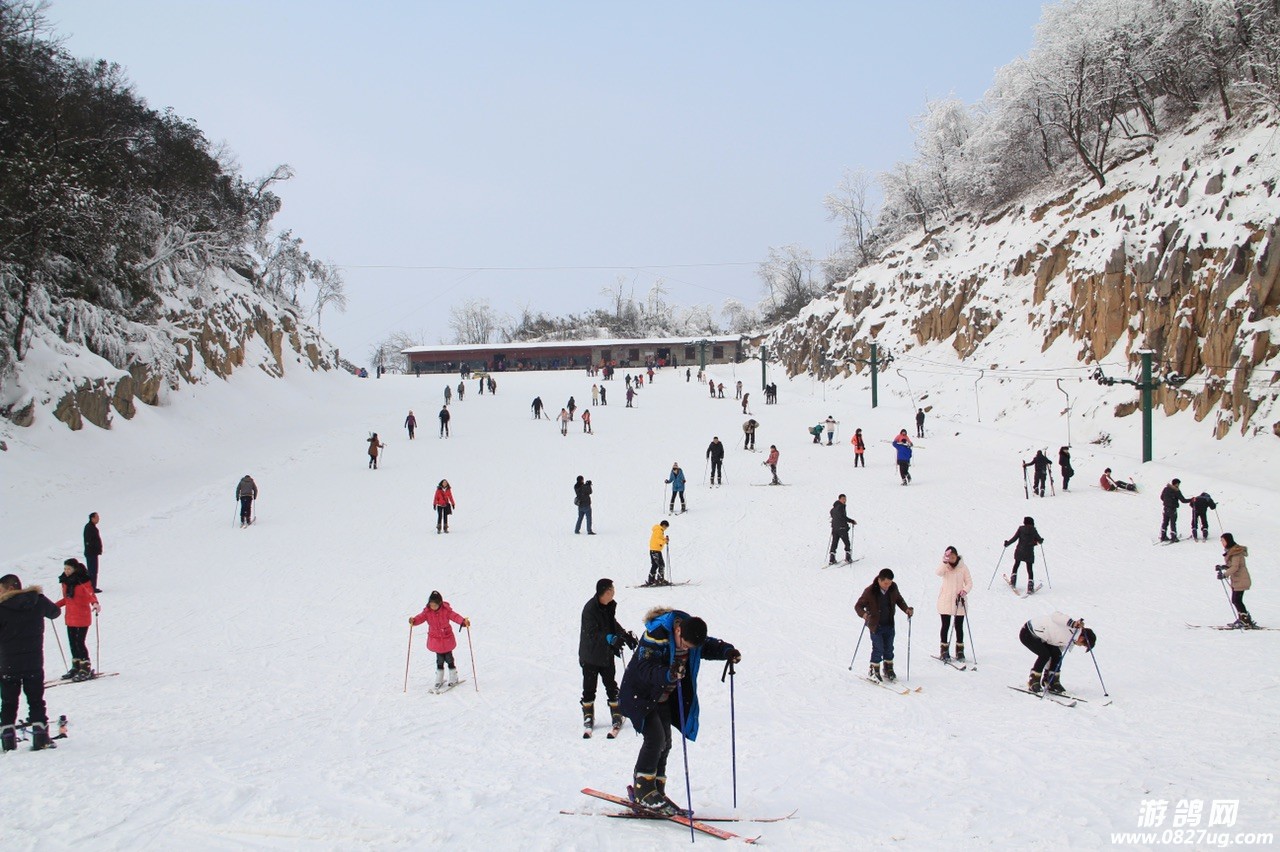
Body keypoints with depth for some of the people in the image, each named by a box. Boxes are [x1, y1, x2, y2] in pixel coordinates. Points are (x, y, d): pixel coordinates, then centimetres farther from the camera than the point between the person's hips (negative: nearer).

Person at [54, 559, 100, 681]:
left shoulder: (83, 581, -12)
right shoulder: (66, 581, 9)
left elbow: (91, 595, -17)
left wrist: (95, 603, -37)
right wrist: (54, 606, 19)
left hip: (82, 617, -7)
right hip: (70, 617, 7)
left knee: (80, 642, -7)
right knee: (72, 642, 10)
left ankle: (85, 669, 2)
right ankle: (76, 666, 22)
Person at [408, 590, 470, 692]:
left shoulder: (446, 610, -14)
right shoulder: (427, 612, -8)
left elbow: (454, 616, -23)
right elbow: (420, 617, -19)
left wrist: (463, 621, -40)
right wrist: (413, 620, -41)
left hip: (447, 639, -1)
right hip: (435, 640, 1)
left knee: (449, 659, 8)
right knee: (440, 660, 5)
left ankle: (453, 679, 23)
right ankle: (439, 680, 19)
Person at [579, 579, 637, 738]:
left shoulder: (610, 606, 0)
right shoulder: (590, 609, -22)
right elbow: (592, 633, -26)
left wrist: (625, 635, 3)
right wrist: (611, 639, -37)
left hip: (606, 653, 5)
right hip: (590, 655, -5)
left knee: (611, 686, 7)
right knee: (589, 688, 6)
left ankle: (617, 717, 15)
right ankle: (588, 717, 20)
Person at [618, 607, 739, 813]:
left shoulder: (692, 631, -9)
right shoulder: (656, 635, -31)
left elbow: (708, 646, 8)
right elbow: (645, 668, -38)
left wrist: (727, 651, -12)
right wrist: (669, 675, -56)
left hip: (662, 697, 8)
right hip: (640, 694, -8)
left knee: (664, 742, 6)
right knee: (655, 736, -18)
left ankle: (655, 791, 15)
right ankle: (643, 789, -7)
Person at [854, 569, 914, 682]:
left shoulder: (893, 588, -6)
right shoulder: (870, 592, -20)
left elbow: (899, 600, 12)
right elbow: (858, 606, -14)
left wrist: (906, 609, -4)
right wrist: (863, 614, -34)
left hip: (889, 625, 4)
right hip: (875, 626, -4)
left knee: (889, 648, 12)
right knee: (878, 648, -5)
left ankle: (888, 670, 28)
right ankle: (874, 671, 10)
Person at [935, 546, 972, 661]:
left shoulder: (963, 567, -1)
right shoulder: (944, 566, -3)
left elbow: (969, 582, 0)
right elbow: (939, 573, -26)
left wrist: (965, 590, -20)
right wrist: (945, 562, -42)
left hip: (959, 601, 1)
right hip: (945, 601, -1)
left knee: (959, 626, 7)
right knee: (945, 626, 3)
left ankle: (960, 651, 18)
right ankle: (944, 651, 12)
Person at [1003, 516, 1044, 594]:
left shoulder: (1021, 528, -4)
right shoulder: (1033, 530, -1)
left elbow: (1015, 538, -8)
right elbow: (1040, 540, 3)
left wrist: (1007, 543, 6)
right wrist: (1041, 541, 27)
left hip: (1019, 552, 0)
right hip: (1029, 553, 0)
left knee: (1016, 565, 25)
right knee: (1030, 570, 4)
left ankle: (1013, 581, 23)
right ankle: (1030, 587, -9)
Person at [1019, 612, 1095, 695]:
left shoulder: (1069, 640, 4)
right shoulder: (1070, 629, -25)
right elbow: (1055, 616, -41)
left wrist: (1046, 673, 14)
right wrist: (1073, 623, -52)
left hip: (1039, 637, 10)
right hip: (1027, 633, -9)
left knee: (1056, 654, -4)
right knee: (1044, 654, -23)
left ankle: (1053, 683, 7)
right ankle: (1032, 683, -8)